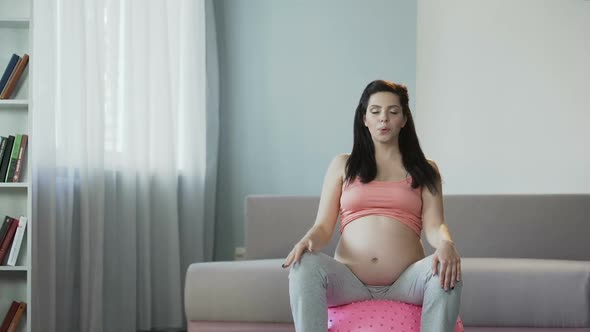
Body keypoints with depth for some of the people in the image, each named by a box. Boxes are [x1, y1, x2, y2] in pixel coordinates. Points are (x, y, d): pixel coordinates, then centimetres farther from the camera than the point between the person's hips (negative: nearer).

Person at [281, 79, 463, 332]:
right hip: (350, 281, 0)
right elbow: (323, 226, 11)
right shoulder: (342, 165, 18)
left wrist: (446, 244, -23)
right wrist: (307, 240, -15)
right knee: (305, 265, -31)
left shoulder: (425, 170, 17)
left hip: (405, 282, 0)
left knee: (447, 271, -32)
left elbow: (434, 226, 3)